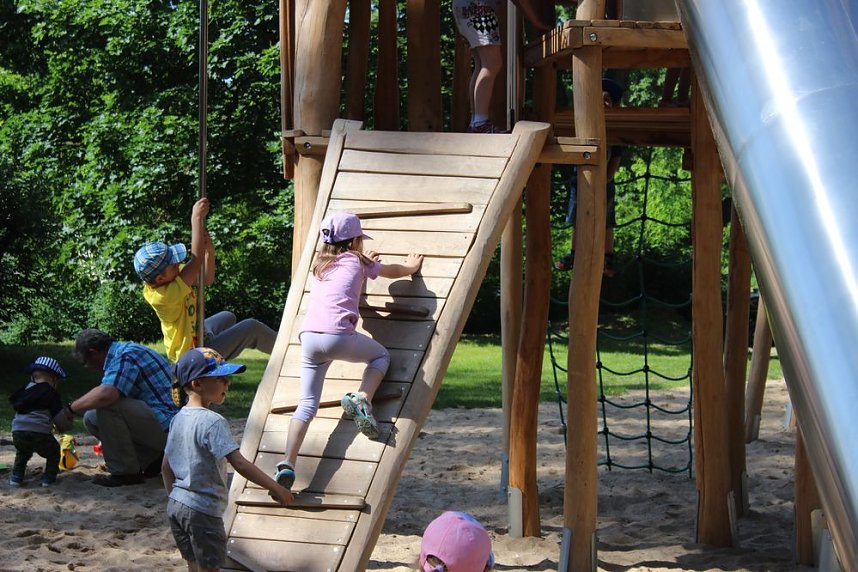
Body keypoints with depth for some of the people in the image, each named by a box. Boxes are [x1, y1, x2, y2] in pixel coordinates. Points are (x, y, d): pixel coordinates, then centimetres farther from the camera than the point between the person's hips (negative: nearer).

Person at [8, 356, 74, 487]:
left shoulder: (25, 390, 20)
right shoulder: (51, 393, 4)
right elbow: (61, 422, 2)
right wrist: (68, 423, 25)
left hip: (17, 433, 5)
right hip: (39, 433, -4)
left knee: (22, 452, 34)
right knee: (53, 451, 22)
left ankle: (16, 476, 20)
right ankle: (49, 477, 12)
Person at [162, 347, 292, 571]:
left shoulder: (178, 419, 6)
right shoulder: (212, 422, -20)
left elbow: (166, 467, 14)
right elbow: (239, 463, -26)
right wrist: (276, 489, -22)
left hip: (176, 505, 8)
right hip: (203, 511, -8)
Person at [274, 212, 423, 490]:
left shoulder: (320, 264, 28)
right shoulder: (357, 261, 17)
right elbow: (395, 271, 35)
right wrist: (413, 266, 56)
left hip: (308, 336, 4)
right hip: (338, 334, -4)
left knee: (307, 404, 6)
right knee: (381, 355, 24)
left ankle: (287, 465, -10)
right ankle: (361, 399, -1)